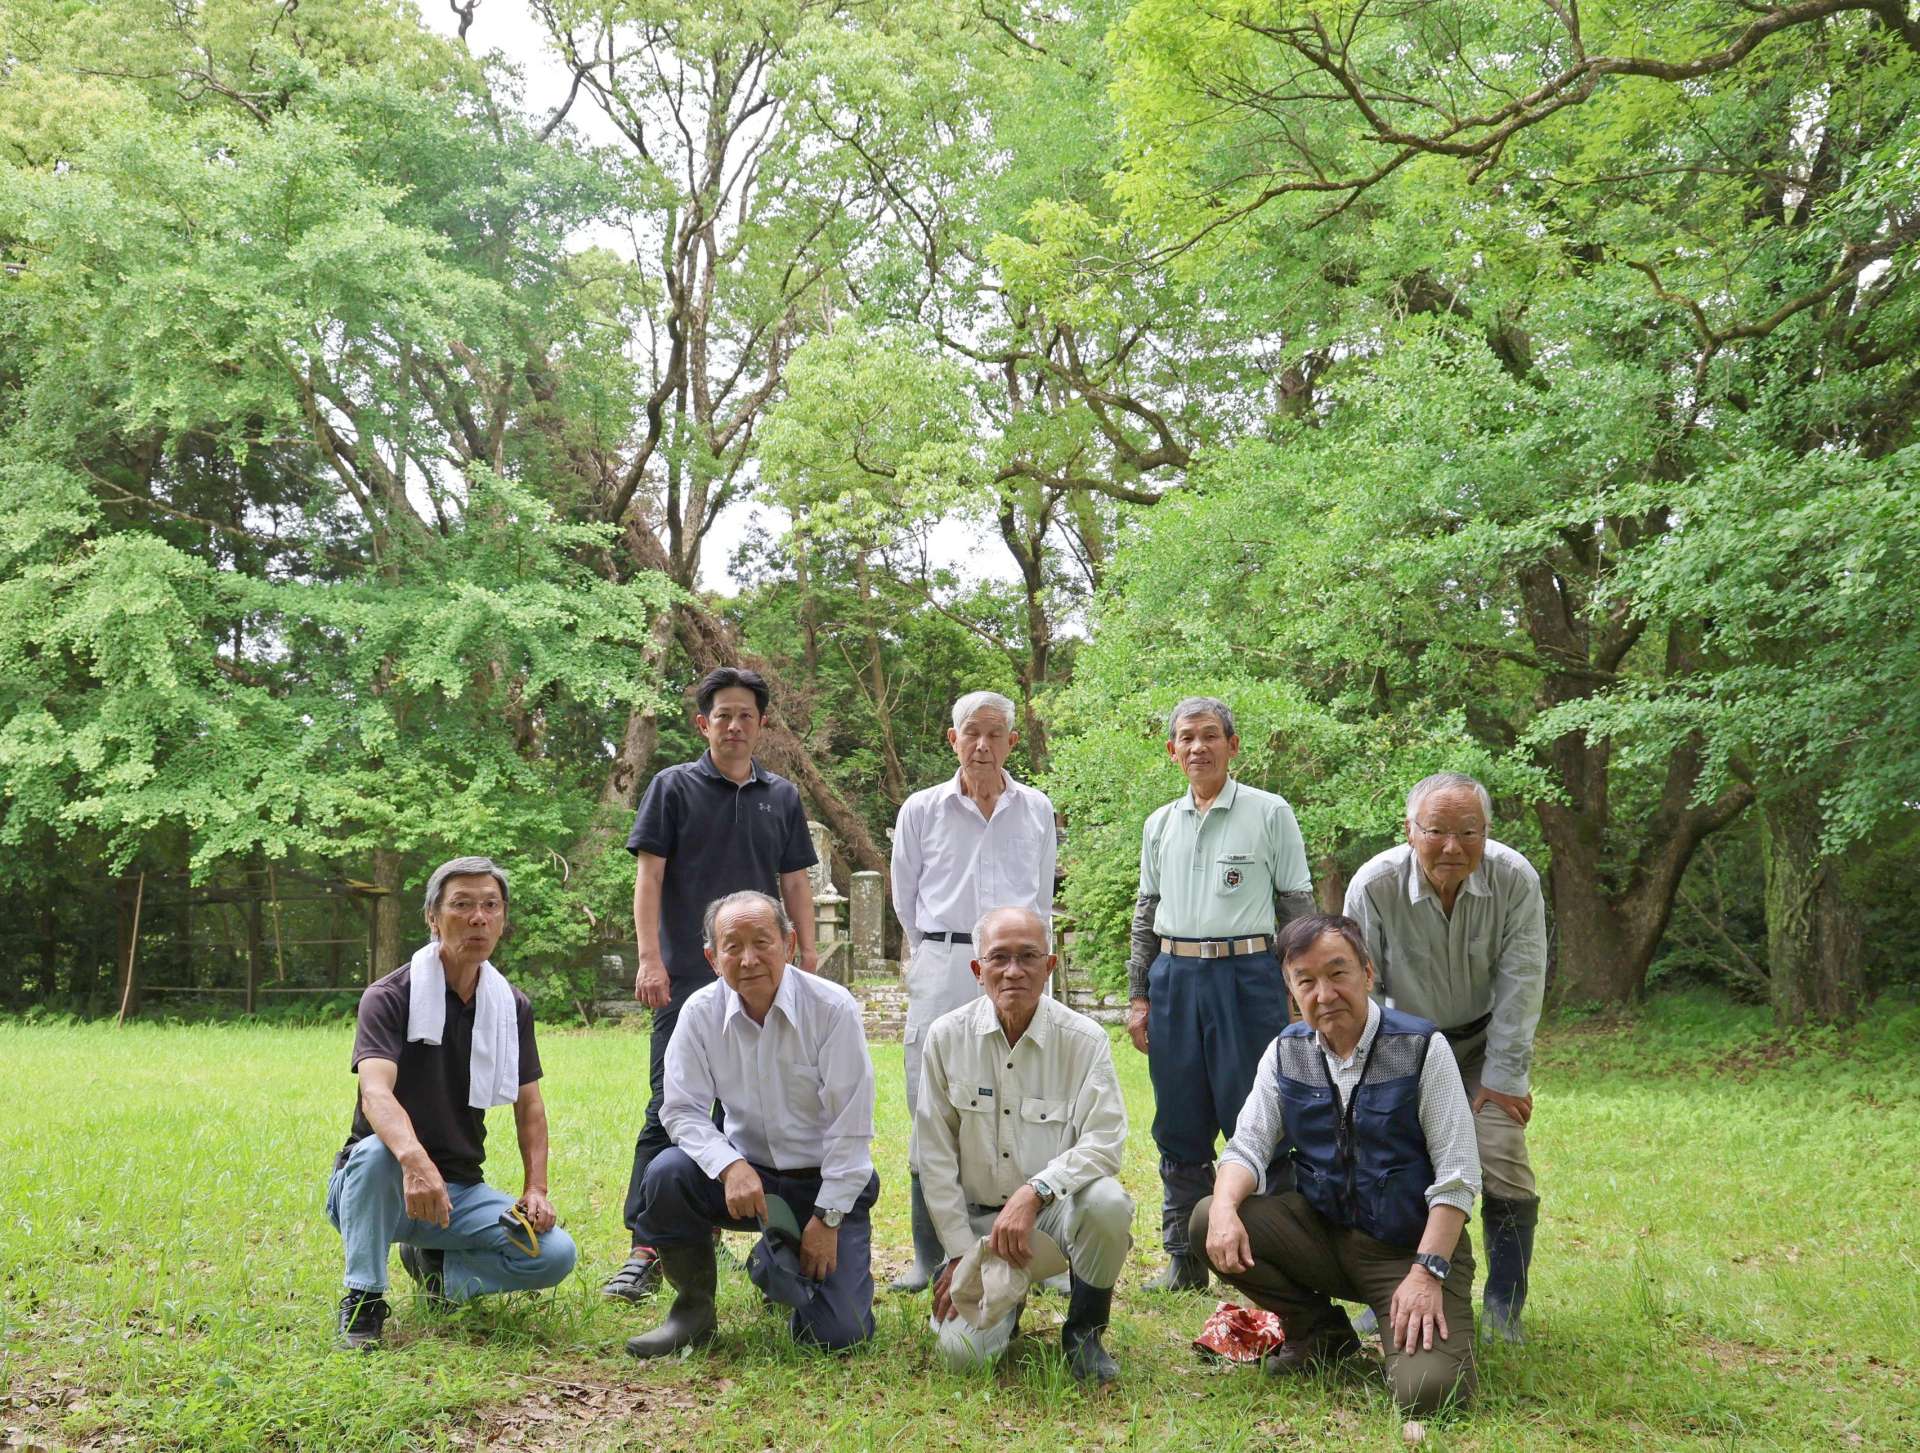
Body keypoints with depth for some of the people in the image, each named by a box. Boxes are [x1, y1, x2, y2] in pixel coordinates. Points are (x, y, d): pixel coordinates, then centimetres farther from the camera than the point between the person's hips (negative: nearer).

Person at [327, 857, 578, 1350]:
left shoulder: (512, 1007, 5)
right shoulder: (390, 997, -13)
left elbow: (529, 1105, 11)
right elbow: (375, 1094, -30)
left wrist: (535, 1189, -5)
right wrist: (414, 1160, -51)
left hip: (460, 1189, 5)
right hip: (377, 1184, -5)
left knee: (556, 1254, -18)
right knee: (375, 1153, -40)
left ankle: (435, 1265, 9)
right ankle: (363, 1300, -19)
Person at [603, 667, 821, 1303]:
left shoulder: (782, 797, 13)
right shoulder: (674, 787, 2)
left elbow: (795, 882, 16)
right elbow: (648, 875, -3)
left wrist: (809, 957, 8)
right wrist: (650, 959, -12)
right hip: (688, 976, -4)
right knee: (669, 1111, -8)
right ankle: (645, 1250, -8)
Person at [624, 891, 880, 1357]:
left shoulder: (833, 1008, -16)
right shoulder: (701, 1012, -7)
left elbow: (851, 1127, -13)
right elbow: (682, 1109, -7)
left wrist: (828, 1218, -13)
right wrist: (730, 1166, -26)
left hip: (827, 1181, -2)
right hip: (748, 1174, 2)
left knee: (836, 1333, -13)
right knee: (666, 1174, -28)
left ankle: (794, 1270, 23)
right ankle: (694, 1309, -5)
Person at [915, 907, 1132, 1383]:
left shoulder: (1084, 1040, -8)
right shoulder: (947, 1037, -4)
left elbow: (1105, 1141, -16)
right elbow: (935, 1156, -2)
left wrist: (1035, 1192, -30)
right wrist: (959, 1253, -6)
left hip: (1057, 1208, 0)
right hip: (978, 1217, 1)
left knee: (1107, 1202, -35)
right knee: (962, 1349, -20)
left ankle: (1084, 1330, -5)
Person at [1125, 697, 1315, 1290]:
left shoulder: (1270, 814, 1)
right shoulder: (1160, 824, 13)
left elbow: (1297, 908, 2)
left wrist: (1298, 996, -3)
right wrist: (1138, 995, 13)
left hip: (1246, 975, -4)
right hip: (1174, 978, 4)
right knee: (1180, 1127, 8)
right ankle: (1184, 1258, 17)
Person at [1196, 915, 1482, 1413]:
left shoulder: (1421, 1048, -12)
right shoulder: (1286, 1052, 2)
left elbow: (1457, 1175, -13)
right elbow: (1248, 1147, 0)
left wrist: (1427, 1272, -21)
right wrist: (1224, 1209, -22)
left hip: (1410, 1244, -5)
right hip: (1322, 1232, 5)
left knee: (1426, 1389, -28)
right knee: (1208, 1219, -17)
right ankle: (1319, 1331, 5)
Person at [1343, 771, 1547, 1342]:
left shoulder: (1516, 880, -22)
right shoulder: (1373, 886, -24)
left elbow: (1519, 985, -14)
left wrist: (1503, 1076, -12)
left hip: (1484, 1040, 0)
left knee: (1503, 1158, -12)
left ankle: (1503, 1308, 5)